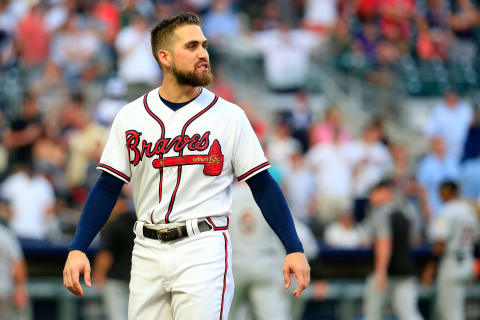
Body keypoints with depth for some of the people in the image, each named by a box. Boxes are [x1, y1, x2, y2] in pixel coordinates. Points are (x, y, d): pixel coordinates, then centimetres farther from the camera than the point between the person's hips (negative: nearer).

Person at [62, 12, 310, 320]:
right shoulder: (131, 116, 7)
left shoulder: (230, 116, 1)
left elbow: (263, 185, 2)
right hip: (148, 253, 3)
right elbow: (107, 187, 8)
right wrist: (78, 249, -1)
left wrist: (294, 248, -6)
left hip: (204, 251, -3)